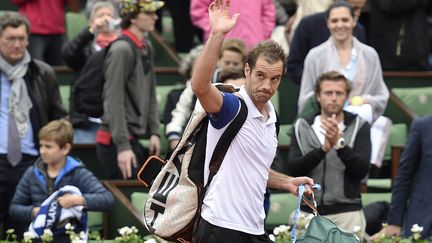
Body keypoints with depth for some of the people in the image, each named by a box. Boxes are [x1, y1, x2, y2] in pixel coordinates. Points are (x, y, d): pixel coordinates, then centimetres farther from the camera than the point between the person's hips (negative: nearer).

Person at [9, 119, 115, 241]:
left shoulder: (79, 174, -2)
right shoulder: (32, 174, 9)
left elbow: (108, 199, -12)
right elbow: (14, 208, 14)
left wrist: (78, 200, -24)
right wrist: (34, 212, -6)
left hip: (70, 237, -3)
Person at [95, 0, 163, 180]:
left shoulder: (147, 47, 11)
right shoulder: (122, 50, -15)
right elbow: (114, 101, -18)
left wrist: (154, 131, 10)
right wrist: (123, 146, -21)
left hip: (134, 139, 8)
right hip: (116, 141, -8)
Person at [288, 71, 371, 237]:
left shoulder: (359, 127, 4)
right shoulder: (302, 128, 8)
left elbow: (362, 170, -6)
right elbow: (293, 170, -4)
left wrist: (339, 143, -20)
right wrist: (323, 149, -17)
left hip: (346, 213, -1)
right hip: (310, 213, 1)